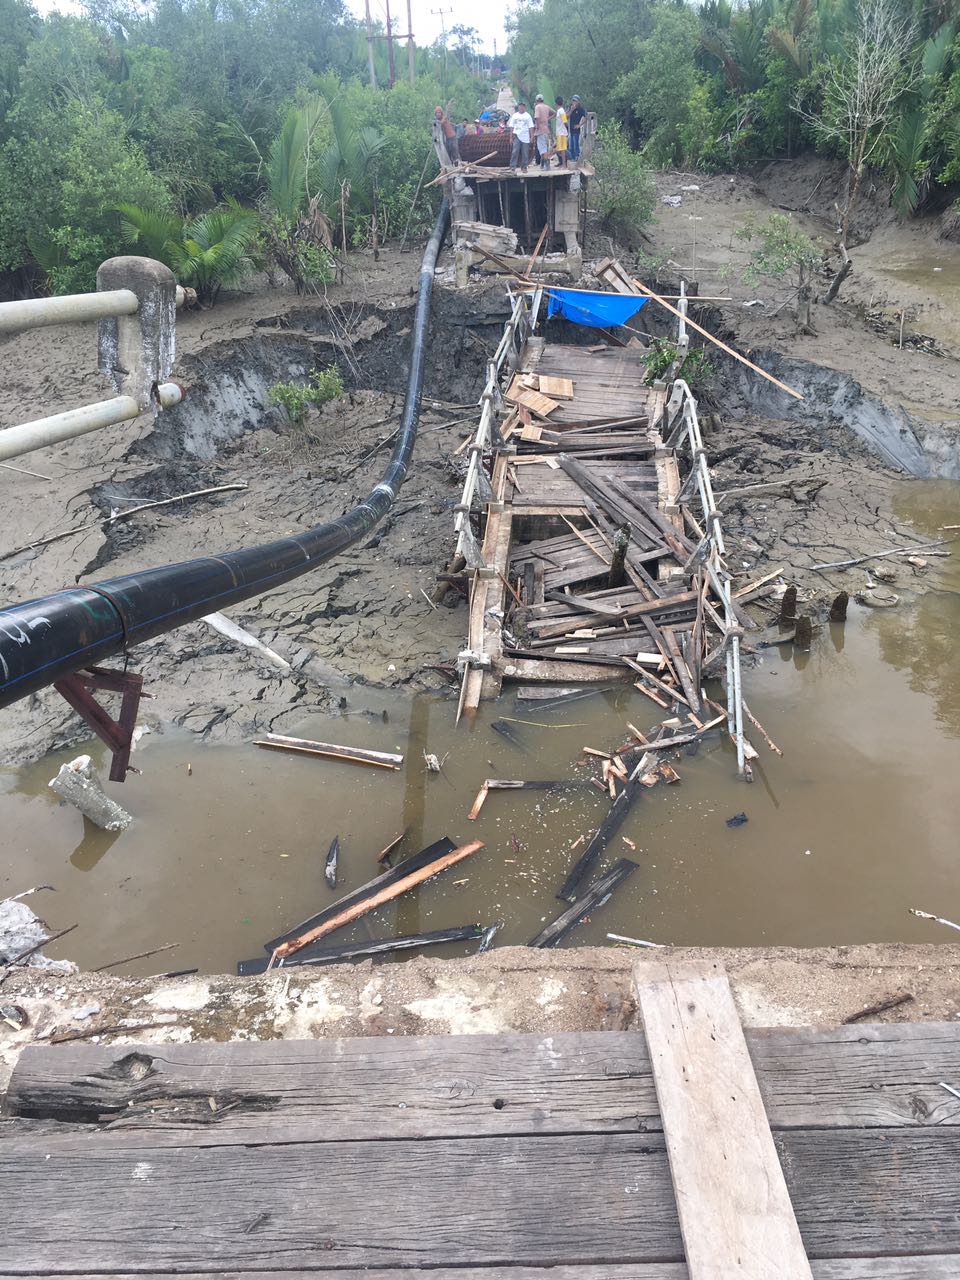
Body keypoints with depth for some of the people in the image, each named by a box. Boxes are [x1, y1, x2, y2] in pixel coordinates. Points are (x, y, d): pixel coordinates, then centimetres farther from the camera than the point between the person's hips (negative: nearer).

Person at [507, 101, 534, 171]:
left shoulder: (528, 116, 8)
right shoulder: (514, 115, 11)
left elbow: (531, 127, 6)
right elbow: (511, 126, 11)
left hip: (525, 137, 0)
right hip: (517, 136, 0)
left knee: (525, 153, 1)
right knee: (515, 151, -13)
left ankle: (524, 167, 10)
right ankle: (513, 166, -14)